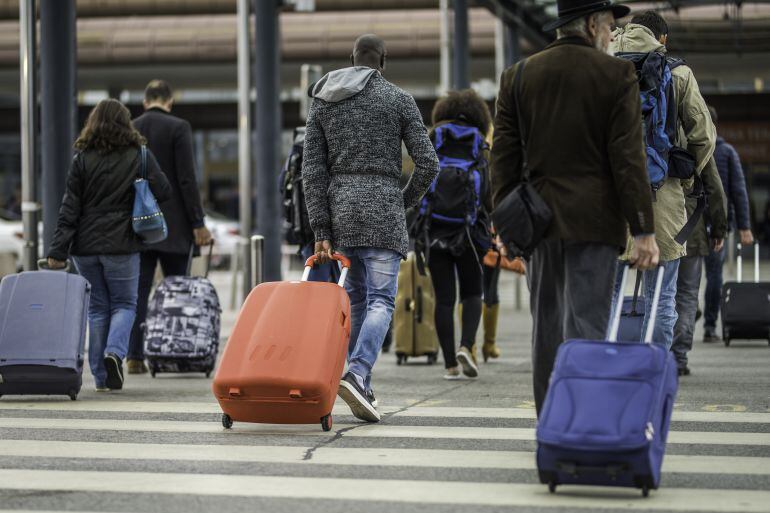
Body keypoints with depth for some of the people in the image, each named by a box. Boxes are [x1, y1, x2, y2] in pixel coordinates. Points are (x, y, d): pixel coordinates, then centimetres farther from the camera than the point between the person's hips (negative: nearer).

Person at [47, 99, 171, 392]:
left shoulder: (82, 159, -1)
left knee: (97, 307, 11)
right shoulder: (140, 156, -3)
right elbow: (163, 192, -2)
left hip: (85, 246, 2)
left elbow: (70, 208, -3)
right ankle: (115, 351, -15)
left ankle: (101, 377, 11)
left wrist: (58, 250, -3)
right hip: (122, 245, -2)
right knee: (124, 303, 11)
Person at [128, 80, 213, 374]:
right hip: (173, 226, -3)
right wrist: (198, 223, -7)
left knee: (138, 291, 4)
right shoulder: (178, 128, -5)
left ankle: (135, 357, -1)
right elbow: (186, 179, -11)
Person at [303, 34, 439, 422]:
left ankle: (362, 387, 13)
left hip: (339, 206, 4)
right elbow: (427, 163, -4)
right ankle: (356, 374, -27)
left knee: (355, 297, 14)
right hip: (382, 207, -4)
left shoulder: (322, 102, 10)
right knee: (381, 298, -6)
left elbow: (312, 170, 4)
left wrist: (321, 231, 2)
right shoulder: (399, 100, 1)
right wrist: (405, 202, 13)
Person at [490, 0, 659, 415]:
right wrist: (643, 230, -6)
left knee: (546, 325, 12)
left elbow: (504, 155, 6)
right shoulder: (616, 75, -3)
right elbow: (628, 158, -8)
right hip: (594, 220, -4)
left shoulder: (518, 76, 8)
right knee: (585, 324, -4)